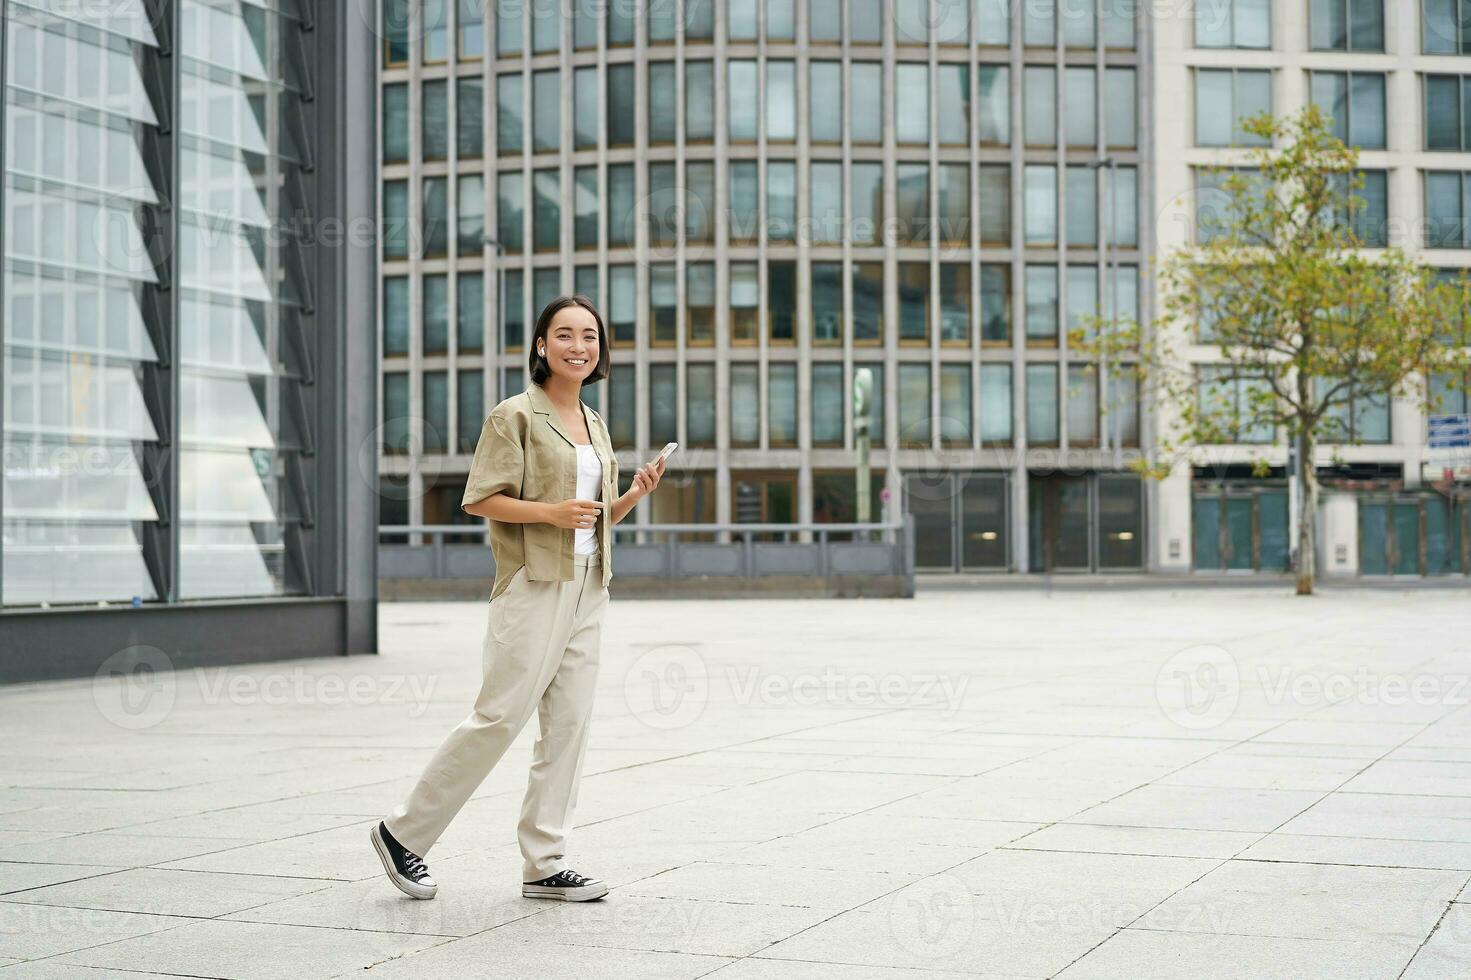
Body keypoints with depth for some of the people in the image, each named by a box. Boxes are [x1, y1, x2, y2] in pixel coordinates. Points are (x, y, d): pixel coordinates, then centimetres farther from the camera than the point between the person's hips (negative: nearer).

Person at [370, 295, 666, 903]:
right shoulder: (515, 415, -5)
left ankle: (544, 864, 10)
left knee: (568, 724, 5)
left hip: (587, 590, 7)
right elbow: (479, 499, -11)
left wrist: (634, 495, 3)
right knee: (500, 716, -8)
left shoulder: (595, 426, 17)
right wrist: (552, 512, -21)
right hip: (533, 585, -7)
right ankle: (405, 832, 6)